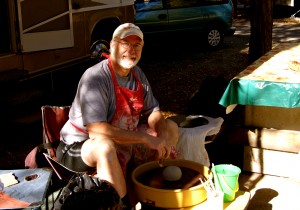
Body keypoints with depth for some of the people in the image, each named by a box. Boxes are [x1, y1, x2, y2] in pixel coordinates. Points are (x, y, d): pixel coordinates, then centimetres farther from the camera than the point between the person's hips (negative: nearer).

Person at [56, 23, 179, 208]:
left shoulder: (138, 74, 1)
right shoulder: (95, 77, -24)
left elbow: (152, 111, 6)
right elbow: (96, 129, -34)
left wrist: (163, 136, -16)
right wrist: (146, 139, -33)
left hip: (125, 139, 8)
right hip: (82, 145, -8)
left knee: (170, 127, 6)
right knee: (105, 145, -41)